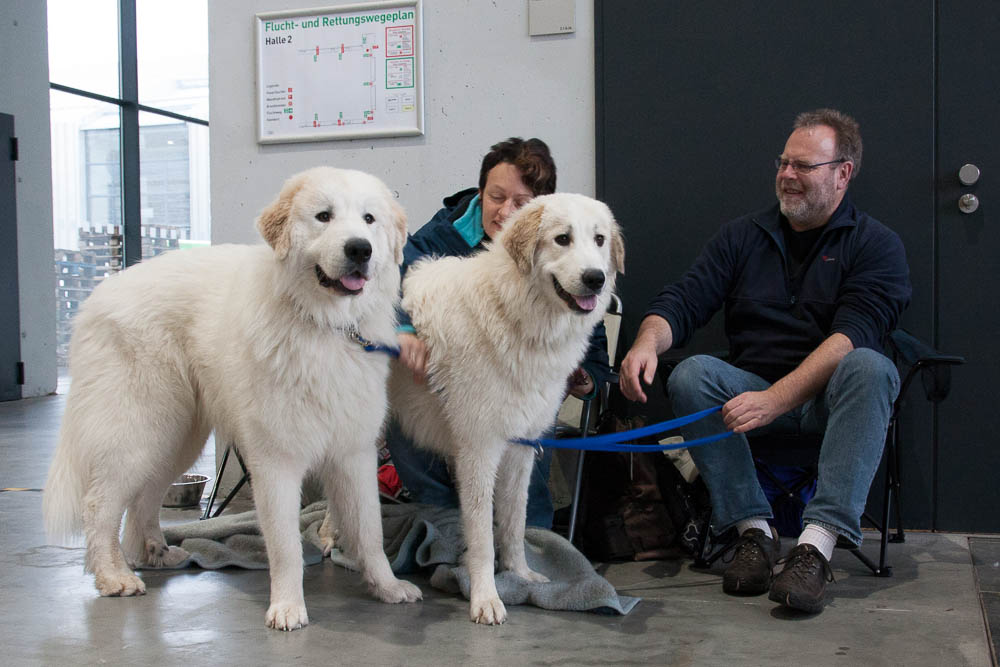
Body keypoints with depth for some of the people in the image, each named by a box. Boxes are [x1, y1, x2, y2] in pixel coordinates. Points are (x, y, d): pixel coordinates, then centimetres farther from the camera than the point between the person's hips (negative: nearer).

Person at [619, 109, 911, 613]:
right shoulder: (742, 237, 12)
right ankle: (753, 529, -23)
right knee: (691, 374, -26)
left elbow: (853, 336, -16)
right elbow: (682, 301, 2)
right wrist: (647, 342, -22)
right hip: (752, 391, 3)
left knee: (870, 368, -34)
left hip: (829, 398, -2)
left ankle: (817, 542, -39)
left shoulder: (876, 245, 0)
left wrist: (775, 399, -29)